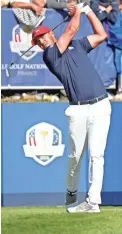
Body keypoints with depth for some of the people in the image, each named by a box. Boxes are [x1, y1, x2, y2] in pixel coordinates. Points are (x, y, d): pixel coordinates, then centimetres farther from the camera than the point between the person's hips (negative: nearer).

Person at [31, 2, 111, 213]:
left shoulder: (76, 45, 19)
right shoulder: (49, 55, 3)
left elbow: (101, 35, 20)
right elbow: (71, 29, -2)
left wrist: (87, 10, 20)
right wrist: (77, 12, 14)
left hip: (100, 106, 2)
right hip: (78, 111, -2)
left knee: (96, 155, -7)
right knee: (75, 156, 5)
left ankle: (93, 201, -10)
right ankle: (71, 194, 30)